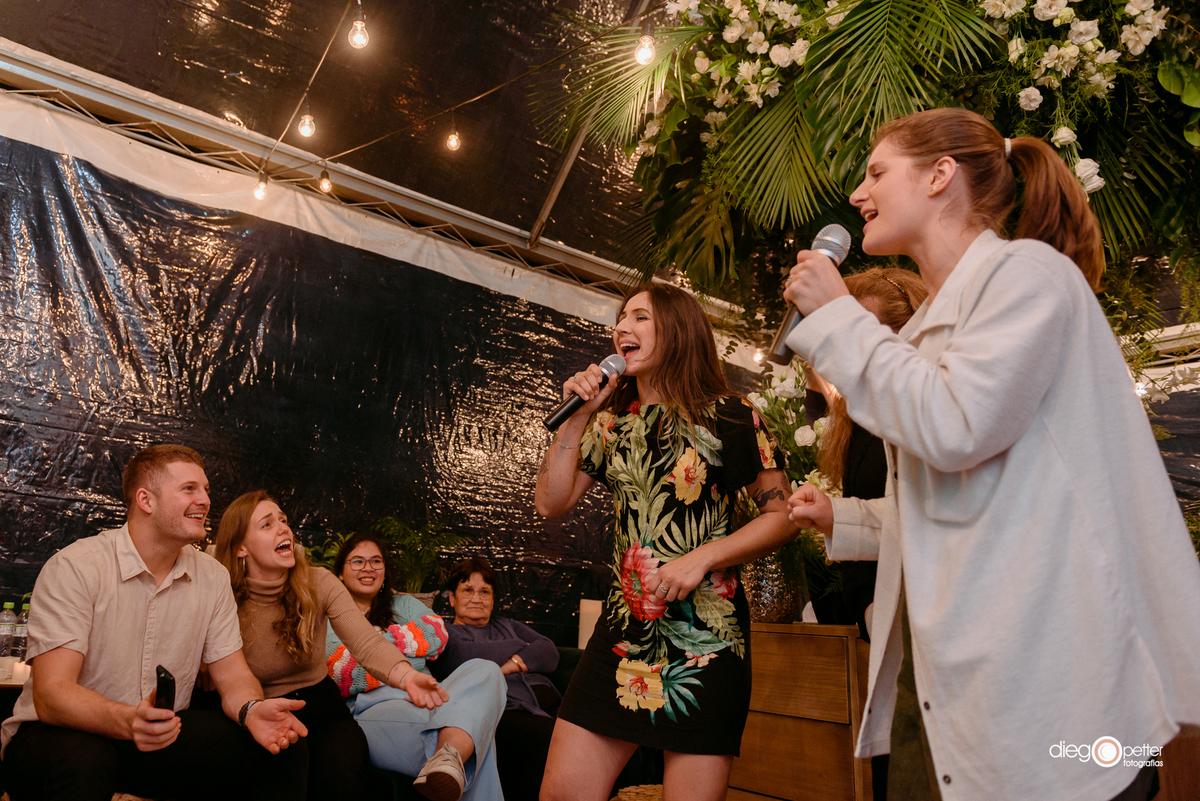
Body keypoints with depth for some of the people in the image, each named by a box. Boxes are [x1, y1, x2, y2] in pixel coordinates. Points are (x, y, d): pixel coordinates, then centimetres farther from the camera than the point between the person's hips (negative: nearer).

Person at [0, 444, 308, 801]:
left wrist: (251, 710, -24)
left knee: (280, 753, -18)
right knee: (83, 765, -38)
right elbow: (52, 694, -23)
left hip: (164, 732, 4)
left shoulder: (212, 577, 0)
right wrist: (127, 721, -44)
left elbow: (232, 675, 0)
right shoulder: (73, 568, -16)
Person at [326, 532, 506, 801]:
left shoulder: (403, 604, 31)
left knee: (484, 670, -31)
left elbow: (437, 634, 9)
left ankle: (449, 755, -53)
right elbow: (344, 672, -3)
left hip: (427, 701, 5)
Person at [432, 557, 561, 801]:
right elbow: (464, 656, -4)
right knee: (545, 735, -38)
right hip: (502, 710, -4)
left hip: (548, 701, 5)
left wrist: (510, 665, -2)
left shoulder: (508, 626, 34)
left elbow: (549, 653, 17)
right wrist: (521, 648, 8)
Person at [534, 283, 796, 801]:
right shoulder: (613, 420, 11)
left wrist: (702, 557, -14)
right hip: (624, 628, 5)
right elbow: (551, 503, 8)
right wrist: (576, 417, 1)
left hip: (704, 637, -4)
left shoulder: (729, 416, -2)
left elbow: (782, 515, -2)